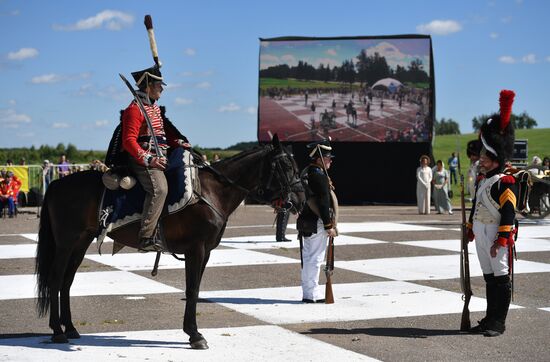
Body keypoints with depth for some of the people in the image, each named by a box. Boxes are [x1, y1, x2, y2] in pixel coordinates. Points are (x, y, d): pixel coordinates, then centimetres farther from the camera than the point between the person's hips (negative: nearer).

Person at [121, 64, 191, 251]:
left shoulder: (155, 108, 22)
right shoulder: (135, 109, -9)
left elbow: (164, 131, 30)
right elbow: (129, 141, -16)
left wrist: (178, 142, 10)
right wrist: (148, 159, -26)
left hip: (160, 157, 10)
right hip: (143, 161, -10)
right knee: (159, 188, -32)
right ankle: (147, 238, -33)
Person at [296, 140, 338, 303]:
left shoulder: (306, 172, 13)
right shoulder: (319, 176, -17)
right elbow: (323, 202, -21)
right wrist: (329, 226, -17)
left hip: (306, 221, 10)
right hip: (317, 224, -10)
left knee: (307, 257, 14)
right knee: (315, 258, -4)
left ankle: (307, 292, 21)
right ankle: (312, 294, 0)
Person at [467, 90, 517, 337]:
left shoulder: (505, 182, -14)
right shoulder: (481, 179, 13)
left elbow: (508, 212, -18)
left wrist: (501, 239, -23)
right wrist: (471, 229, 22)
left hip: (497, 235, -8)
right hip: (481, 234, 9)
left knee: (501, 278, -2)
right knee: (489, 278, 14)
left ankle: (498, 323, 2)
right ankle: (490, 319, 21)